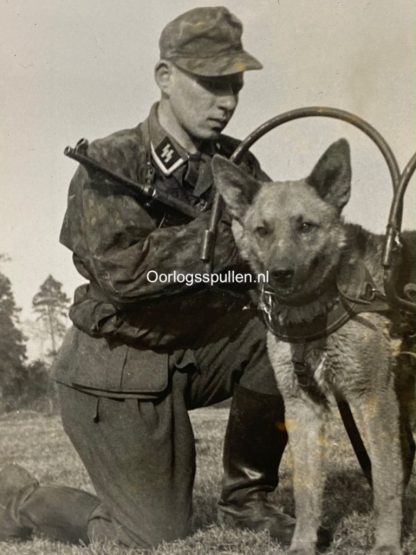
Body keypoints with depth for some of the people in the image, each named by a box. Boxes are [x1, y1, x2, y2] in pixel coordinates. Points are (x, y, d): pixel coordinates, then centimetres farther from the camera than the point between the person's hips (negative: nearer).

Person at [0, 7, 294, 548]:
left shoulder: (234, 163, 1)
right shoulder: (111, 163, -17)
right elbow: (120, 270, -31)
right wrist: (226, 234, -32)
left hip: (195, 350, 6)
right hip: (116, 369, -6)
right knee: (158, 535, -3)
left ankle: (246, 498, -1)